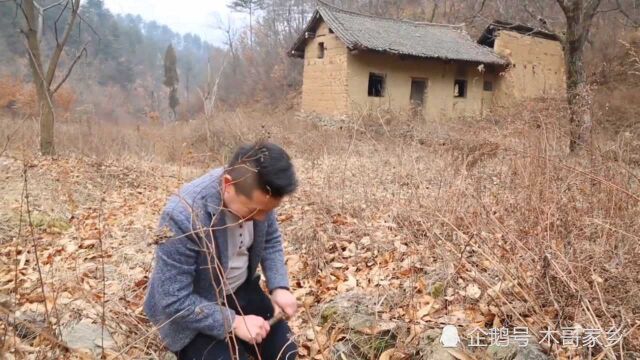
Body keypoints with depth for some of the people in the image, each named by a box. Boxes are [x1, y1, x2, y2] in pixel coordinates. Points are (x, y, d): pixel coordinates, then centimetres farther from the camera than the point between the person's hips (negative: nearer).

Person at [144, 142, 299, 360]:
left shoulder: (257, 196, -18)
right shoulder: (183, 216, -36)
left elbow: (271, 242, 2)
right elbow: (173, 300, -30)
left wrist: (279, 287, -11)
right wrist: (233, 323, -29)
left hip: (241, 290, 6)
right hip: (192, 310, -5)